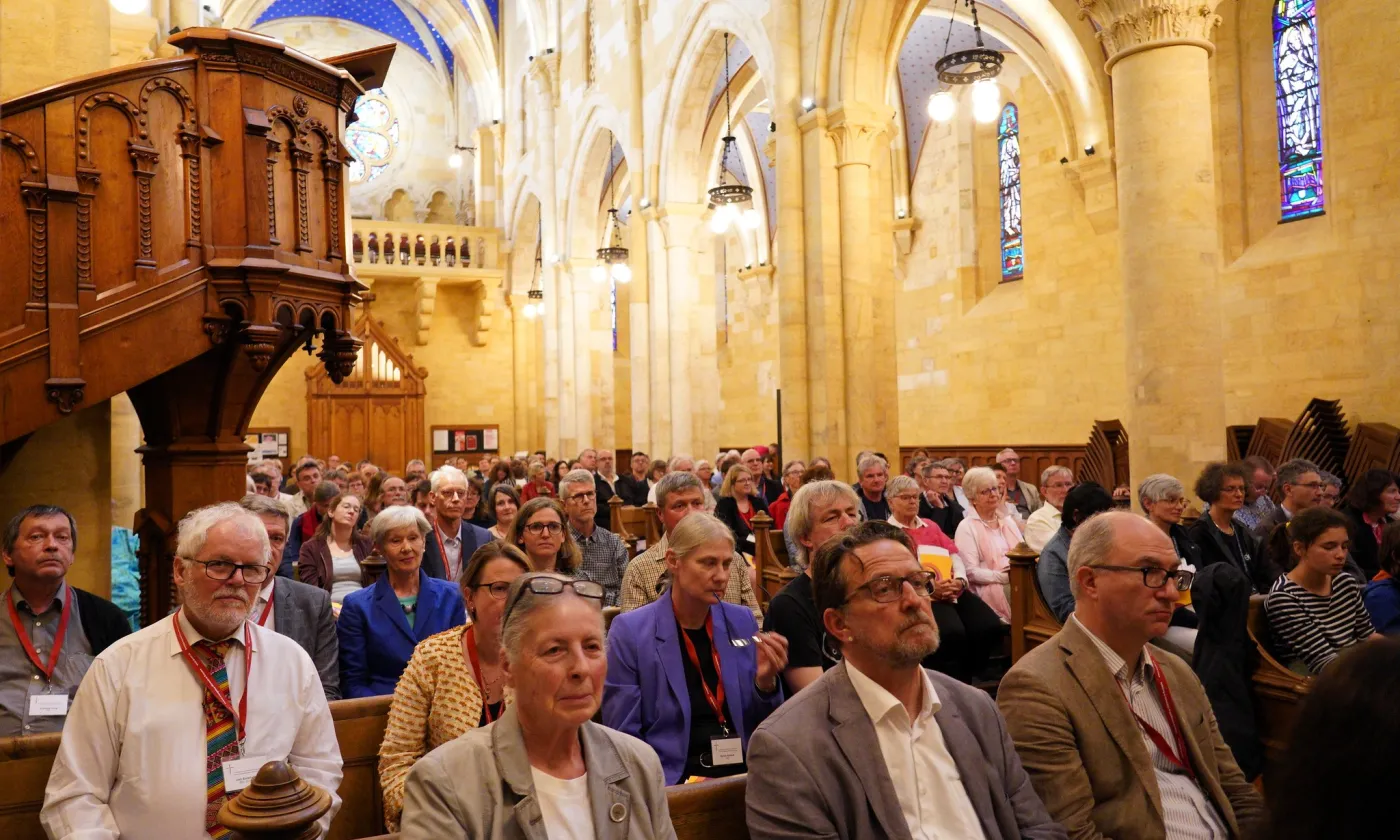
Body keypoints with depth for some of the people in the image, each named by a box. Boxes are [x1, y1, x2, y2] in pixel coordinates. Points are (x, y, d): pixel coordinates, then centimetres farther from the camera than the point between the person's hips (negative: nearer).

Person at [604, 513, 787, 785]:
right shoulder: (630, 631, -7)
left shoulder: (742, 622, 5)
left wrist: (766, 682, -8)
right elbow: (624, 738, -4)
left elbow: (759, 724, 11)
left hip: (743, 774, 4)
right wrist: (681, 784, -17)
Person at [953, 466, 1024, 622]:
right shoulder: (967, 527, -1)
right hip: (989, 587, -5)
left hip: (1017, 582, 5)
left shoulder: (1007, 520, 20)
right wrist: (1004, 577, -18)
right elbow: (971, 572, -10)